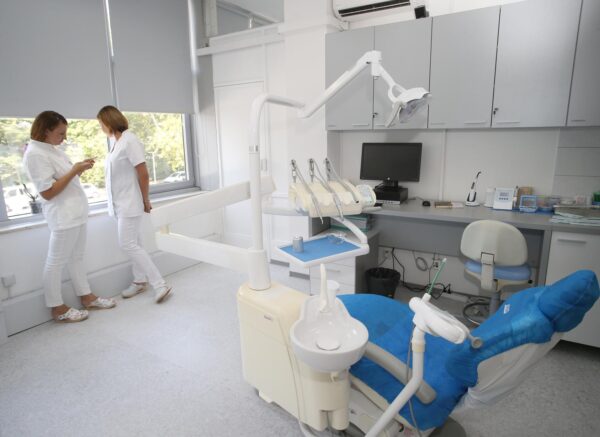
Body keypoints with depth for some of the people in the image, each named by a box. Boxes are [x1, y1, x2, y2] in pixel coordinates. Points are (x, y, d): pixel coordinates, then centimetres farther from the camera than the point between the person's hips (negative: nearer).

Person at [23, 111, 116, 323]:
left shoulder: (52, 149, 11)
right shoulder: (35, 154, -16)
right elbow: (47, 192, -19)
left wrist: (79, 167, 2)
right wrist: (75, 171, -18)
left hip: (76, 212, 9)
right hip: (63, 216, -9)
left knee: (76, 258, 16)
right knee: (56, 262, 4)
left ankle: (87, 297, 27)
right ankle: (57, 309, 16)